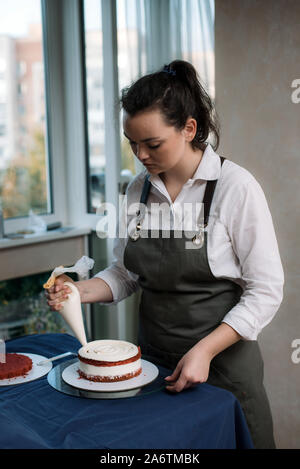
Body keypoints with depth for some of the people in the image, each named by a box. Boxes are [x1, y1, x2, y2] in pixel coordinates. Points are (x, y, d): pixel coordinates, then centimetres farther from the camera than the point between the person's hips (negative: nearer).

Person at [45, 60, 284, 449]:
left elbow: (265, 292, -14)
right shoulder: (139, 188, 1)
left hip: (222, 358, -4)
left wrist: (205, 351, -21)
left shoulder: (236, 186, -15)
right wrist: (80, 291, -10)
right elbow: (125, 273, 9)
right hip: (152, 356, 5)